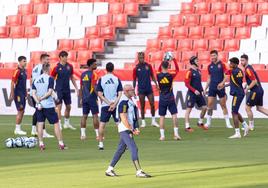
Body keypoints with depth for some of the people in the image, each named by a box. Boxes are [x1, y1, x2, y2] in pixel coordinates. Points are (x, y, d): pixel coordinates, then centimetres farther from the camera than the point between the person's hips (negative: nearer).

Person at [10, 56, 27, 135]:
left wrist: (26, 92, 19)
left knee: (22, 111, 10)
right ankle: (17, 129, -1)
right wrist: (12, 94, -16)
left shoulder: (24, 71, 11)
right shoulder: (17, 71, -13)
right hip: (18, 93, -8)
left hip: (23, 94, 8)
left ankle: (19, 128, 16)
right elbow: (12, 83, -14)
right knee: (20, 110, -7)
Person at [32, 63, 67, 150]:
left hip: (40, 106, 4)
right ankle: (61, 144, 3)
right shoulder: (50, 79, -8)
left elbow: (33, 93, 0)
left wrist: (38, 101, -7)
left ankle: (41, 144, 2)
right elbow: (50, 92, -14)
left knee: (40, 124, 7)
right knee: (56, 124, 3)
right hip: (49, 105, -4)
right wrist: (41, 98, -6)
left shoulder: (36, 80, 6)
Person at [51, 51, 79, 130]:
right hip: (59, 90, -6)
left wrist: (76, 88, 11)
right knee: (59, 106, -7)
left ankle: (67, 123, 27)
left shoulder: (69, 66, 4)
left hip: (67, 90, 6)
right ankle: (59, 124, -3)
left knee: (68, 107, 12)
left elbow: (72, 77, 14)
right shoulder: (57, 67, -10)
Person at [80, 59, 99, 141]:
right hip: (92, 98, -6)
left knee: (84, 116, 8)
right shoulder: (93, 74, -11)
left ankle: (83, 134, 5)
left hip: (84, 98, 6)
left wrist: (81, 98, 19)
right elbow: (94, 87, -17)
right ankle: (97, 135, -1)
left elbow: (81, 87, 13)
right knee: (95, 115, -2)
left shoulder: (83, 74, 9)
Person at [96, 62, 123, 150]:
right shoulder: (117, 79, -1)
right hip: (116, 105, 0)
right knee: (119, 124, 5)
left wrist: (109, 103, -7)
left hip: (105, 105, 0)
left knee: (102, 124, 8)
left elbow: (99, 94, -5)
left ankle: (100, 143, 8)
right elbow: (120, 94, -6)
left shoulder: (101, 79, -1)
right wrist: (114, 104, -10)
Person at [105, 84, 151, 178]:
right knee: (134, 149, -13)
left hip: (129, 129, 10)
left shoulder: (130, 101, 15)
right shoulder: (124, 102, -16)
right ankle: (139, 171, -15)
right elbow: (123, 118, -21)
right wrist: (132, 130, -19)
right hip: (125, 129, -10)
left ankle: (110, 170, 20)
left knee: (121, 149, 14)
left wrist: (136, 128, 10)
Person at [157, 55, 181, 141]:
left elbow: (159, 70, 17)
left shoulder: (158, 75, -7)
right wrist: (174, 59, 10)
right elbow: (177, 70, 6)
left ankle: (162, 135, 3)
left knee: (162, 116, 5)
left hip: (162, 99, 2)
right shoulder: (170, 75, -12)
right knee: (174, 115, 4)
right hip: (170, 98, -2)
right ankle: (176, 133, -2)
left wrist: (164, 61, 17)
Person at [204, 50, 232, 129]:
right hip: (212, 88, 3)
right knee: (209, 105, -3)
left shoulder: (221, 65, -4)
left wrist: (222, 83, -25)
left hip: (220, 87, -3)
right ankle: (208, 122, 5)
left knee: (223, 105, 1)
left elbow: (226, 76, -8)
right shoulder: (210, 66, 8)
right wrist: (205, 88, 12)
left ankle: (228, 123, 6)